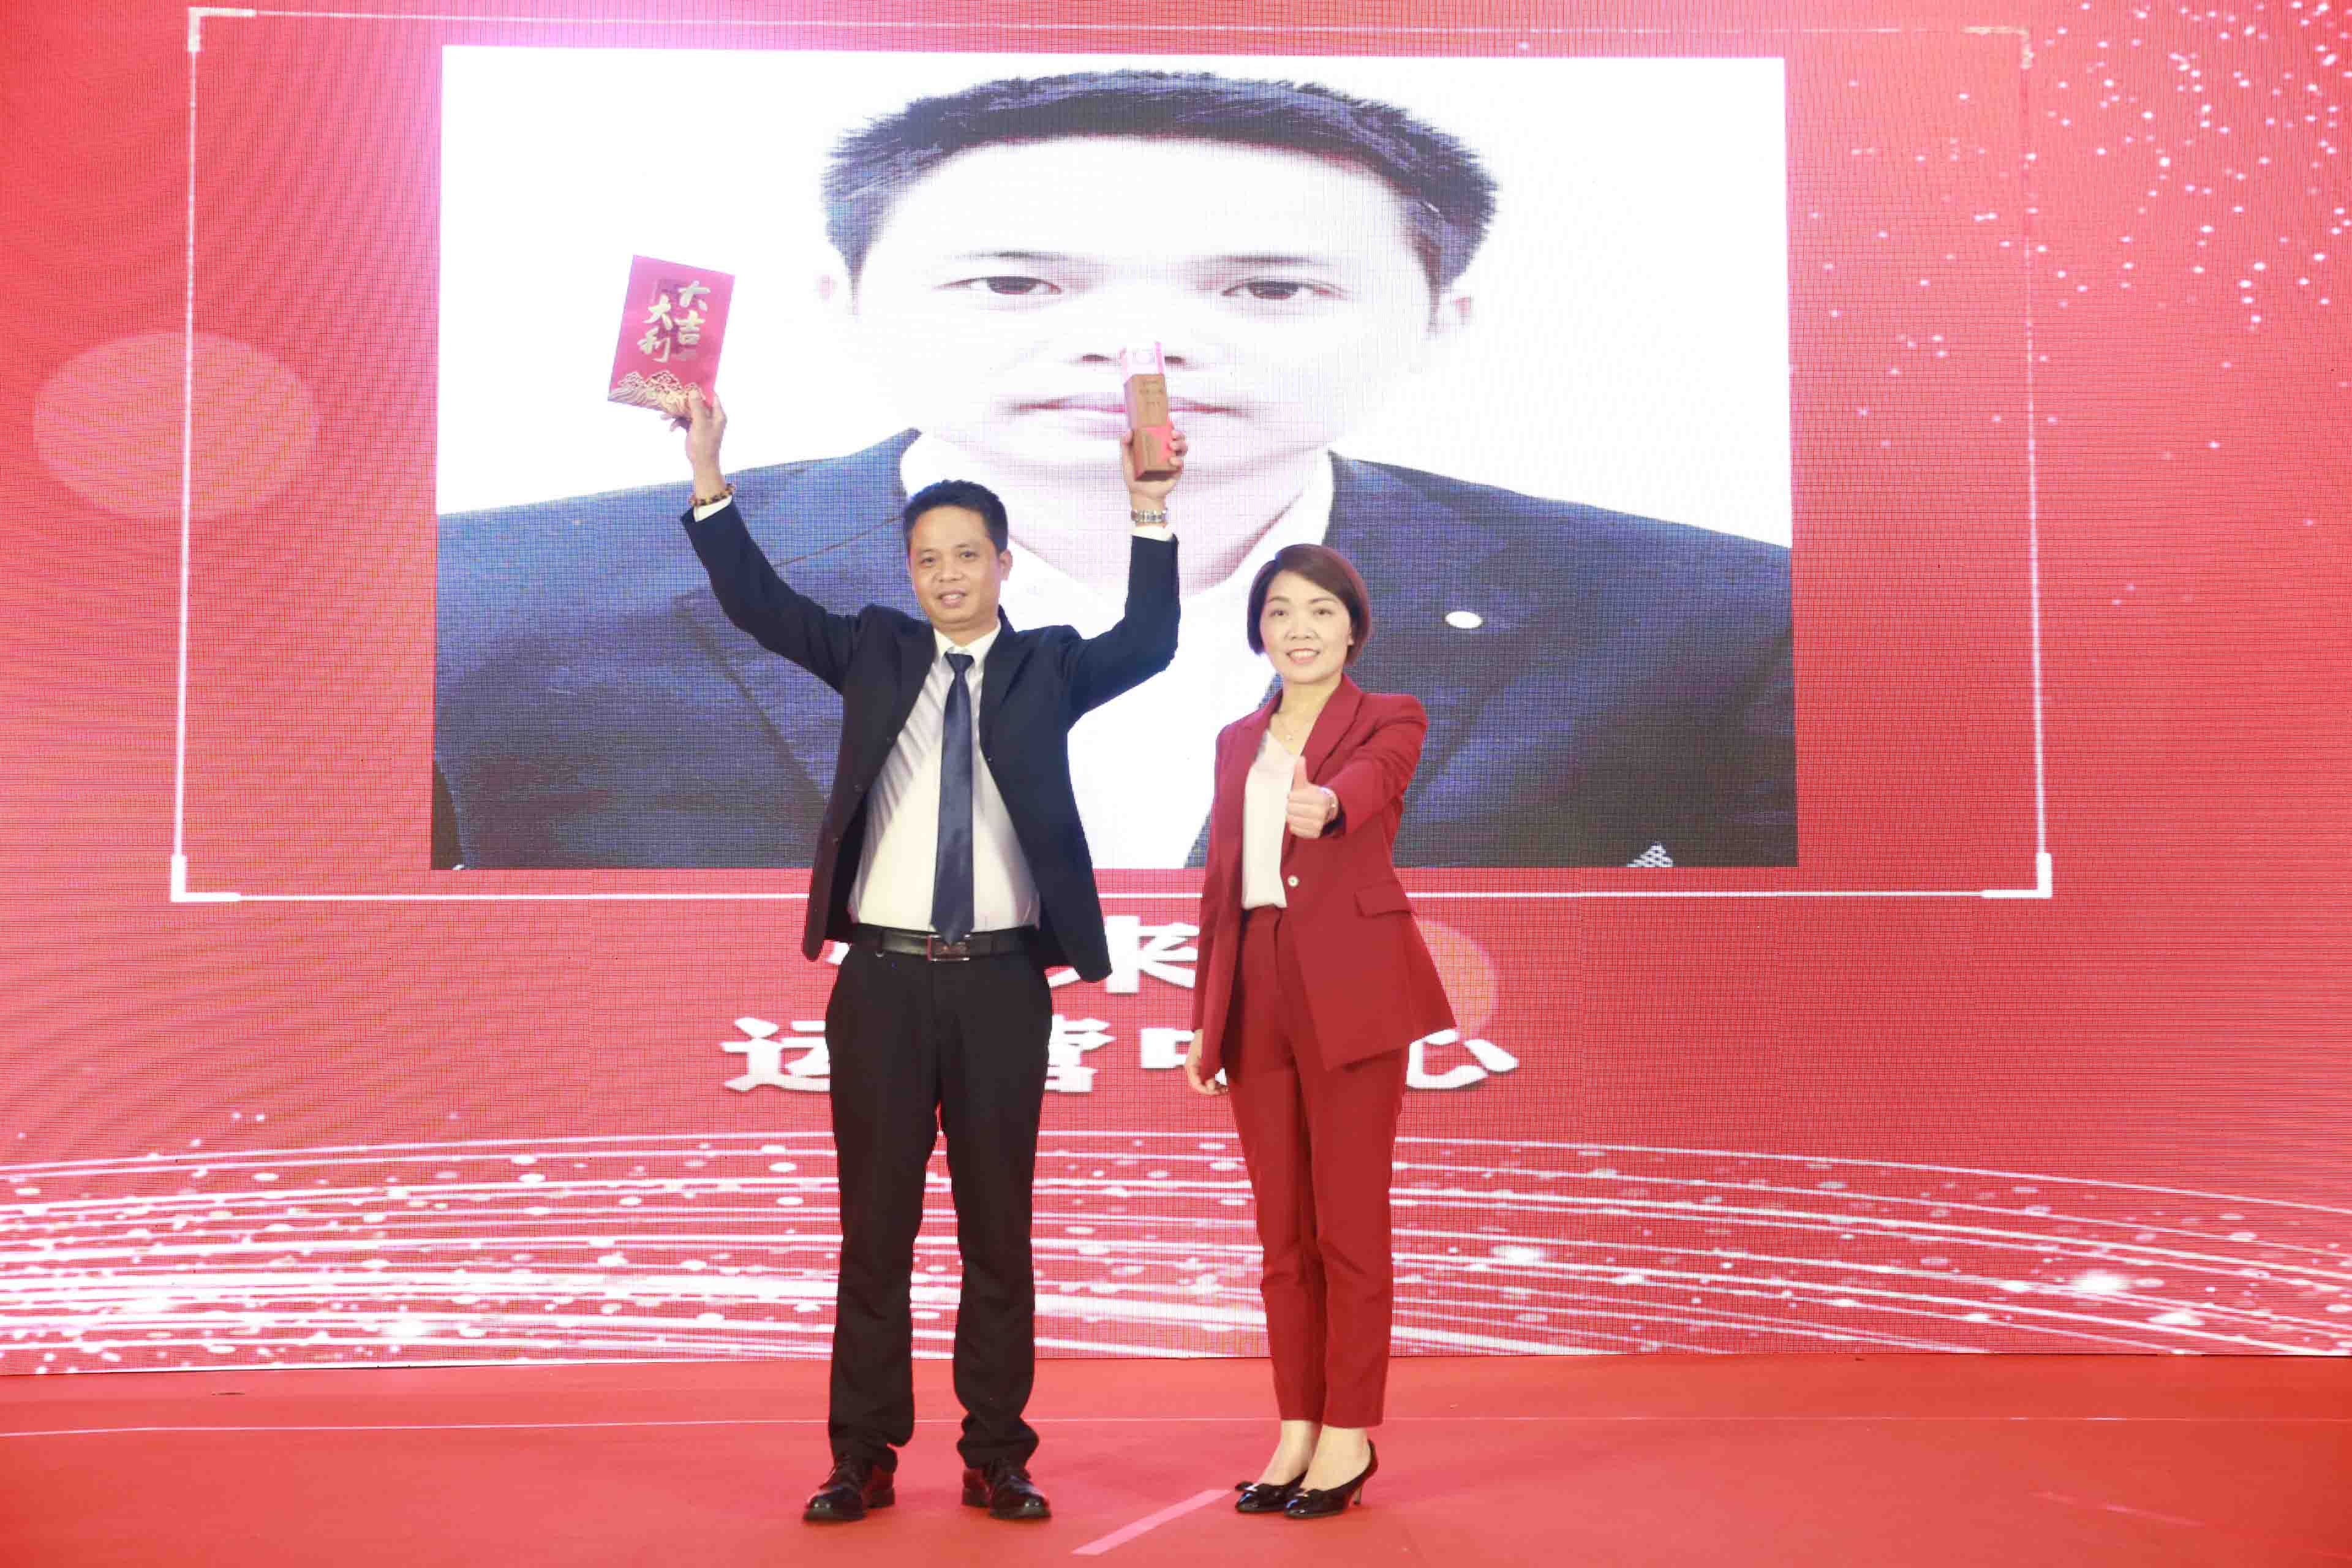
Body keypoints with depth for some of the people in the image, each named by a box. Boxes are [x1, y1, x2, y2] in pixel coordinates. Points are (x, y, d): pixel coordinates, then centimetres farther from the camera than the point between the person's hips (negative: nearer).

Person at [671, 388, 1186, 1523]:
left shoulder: (1048, 664, 6)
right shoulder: (876, 652, 9)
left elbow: (1149, 644, -10)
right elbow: (759, 604, 1)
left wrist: (1149, 509, -20)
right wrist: (709, 477, -10)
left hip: (1002, 982, 0)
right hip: (884, 976, 1)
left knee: (998, 1227, 7)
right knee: (875, 1225, 7)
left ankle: (996, 1458, 17)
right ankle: (863, 1459, 16)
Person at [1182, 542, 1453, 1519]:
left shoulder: (1389, 720, 0)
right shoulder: (1236, 740, 16)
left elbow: (1365, 783, -24)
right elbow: (1220, 884, 15)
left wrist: (1323, 803, -48)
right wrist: (1204, 1017, 11)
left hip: (1350, 989, -5)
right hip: (1255, 992, 5)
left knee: (1349, 1220, -1)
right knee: (1281, 1227, 9)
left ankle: (1351, 1434, 11)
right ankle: (1297, 1429, 19)